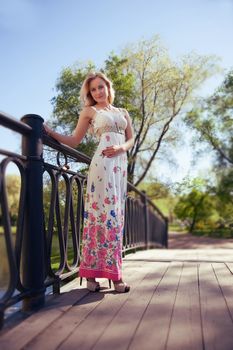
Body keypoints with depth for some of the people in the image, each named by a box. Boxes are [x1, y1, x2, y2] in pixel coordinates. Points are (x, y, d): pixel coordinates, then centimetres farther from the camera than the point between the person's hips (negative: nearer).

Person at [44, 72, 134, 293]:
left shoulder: (123, 112, 23)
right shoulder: (90, 111, 11)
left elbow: (131, 139, 16)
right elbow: (74, 141, 7)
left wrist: (121, 148, -5)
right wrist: (51, 133, -5)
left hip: (121, 163, 5)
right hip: (102, 162, -5)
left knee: (115, 213, 1)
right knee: (104, 211, -12)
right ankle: (113, 273, -8)